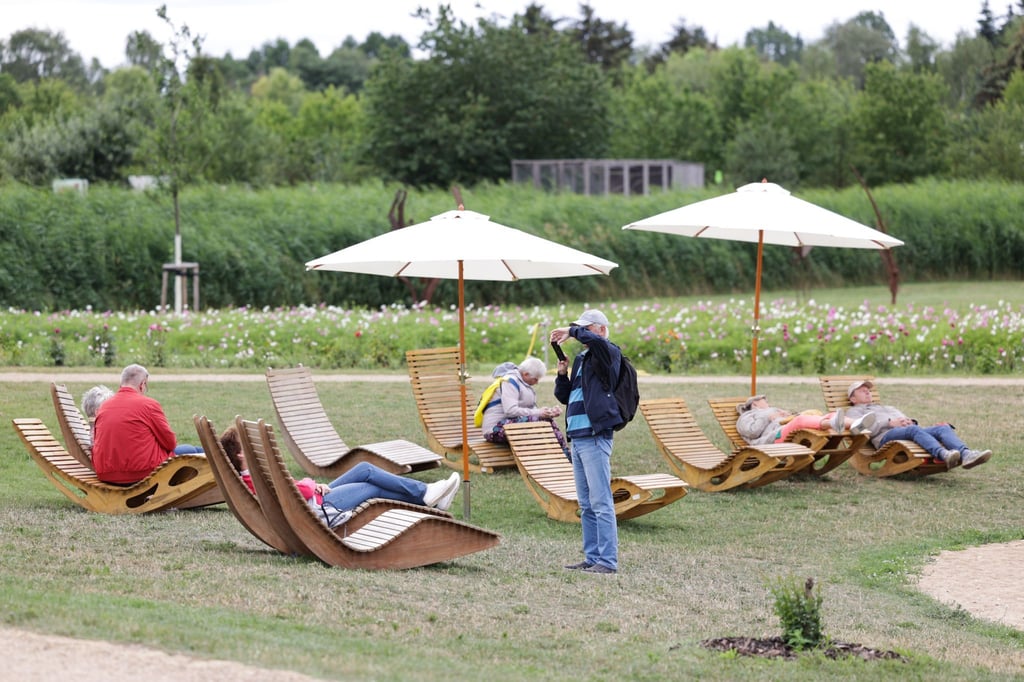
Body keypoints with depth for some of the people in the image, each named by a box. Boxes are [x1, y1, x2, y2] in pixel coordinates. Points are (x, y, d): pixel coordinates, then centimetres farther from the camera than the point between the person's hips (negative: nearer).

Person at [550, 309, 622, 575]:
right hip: (577, 438, 9)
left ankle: (608, 561, -12)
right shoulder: (581, 359, 20)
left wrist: (572, 331, -15)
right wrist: (562, 375, 7)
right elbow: (564, 396, 24)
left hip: (595, 437, -9)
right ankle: (592, 558, 16)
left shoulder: (608, 354, -4)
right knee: (586, 505, 11)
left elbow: (597, 342, -29)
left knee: (601, 502, -11)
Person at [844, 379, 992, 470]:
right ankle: (943, 454, -66)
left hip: (910, 431, 6)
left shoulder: (888, 408, 45)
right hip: (886, 436, -6)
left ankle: (965, 454, -51)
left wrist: (910, 421, 5)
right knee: (914, 430, -39)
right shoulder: (854, 411, 25)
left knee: (943, 428, -22)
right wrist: (890, 423, -9)